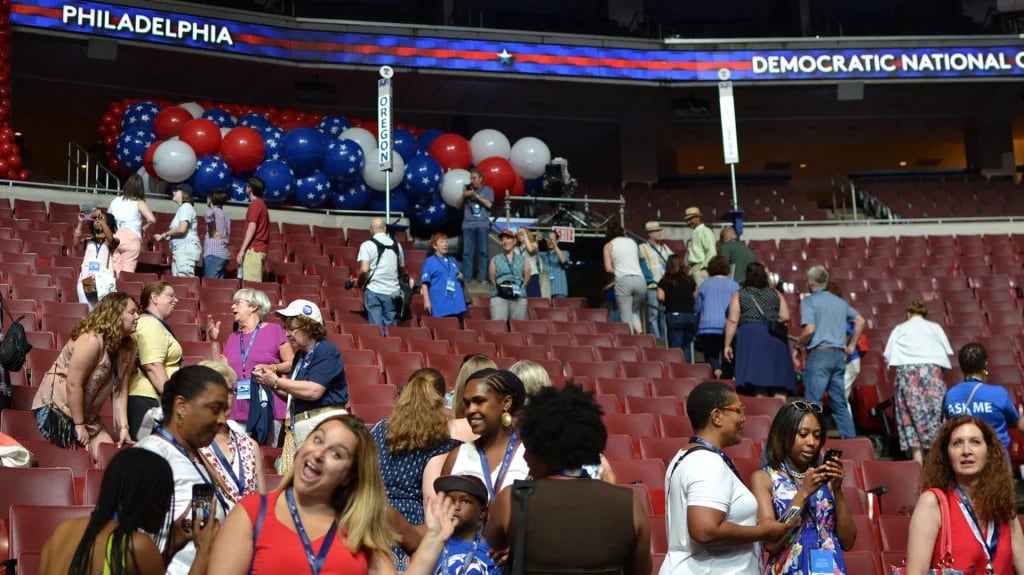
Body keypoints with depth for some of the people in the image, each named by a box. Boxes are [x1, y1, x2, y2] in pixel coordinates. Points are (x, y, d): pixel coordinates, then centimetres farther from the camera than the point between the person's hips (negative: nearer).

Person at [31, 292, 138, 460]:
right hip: (55, 408, -8)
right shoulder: (91, 340, -23)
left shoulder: (127, 348, 1)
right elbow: (73, 385, -24)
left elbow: (120, 391, 1)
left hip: (87, 414, 8)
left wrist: (123, 427, -6)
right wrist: (79, 425, -18)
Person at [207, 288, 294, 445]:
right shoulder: (233, 338, 17)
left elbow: (291, 363, 0)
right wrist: (214, 341, 8)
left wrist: (272, 368, -16)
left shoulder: (274, 329, 3)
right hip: (238, 411, 4)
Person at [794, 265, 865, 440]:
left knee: (813, 401, -5)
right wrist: (851, 345, 21)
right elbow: (860, 321, 17)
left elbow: (810, 329, -15)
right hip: (839, 355, 6)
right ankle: (850, 438, 9)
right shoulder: (840, 302, 17)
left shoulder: (809, 301, -3)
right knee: (840, 402, 11)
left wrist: (797, 347, -1)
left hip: (819, 354, -6)